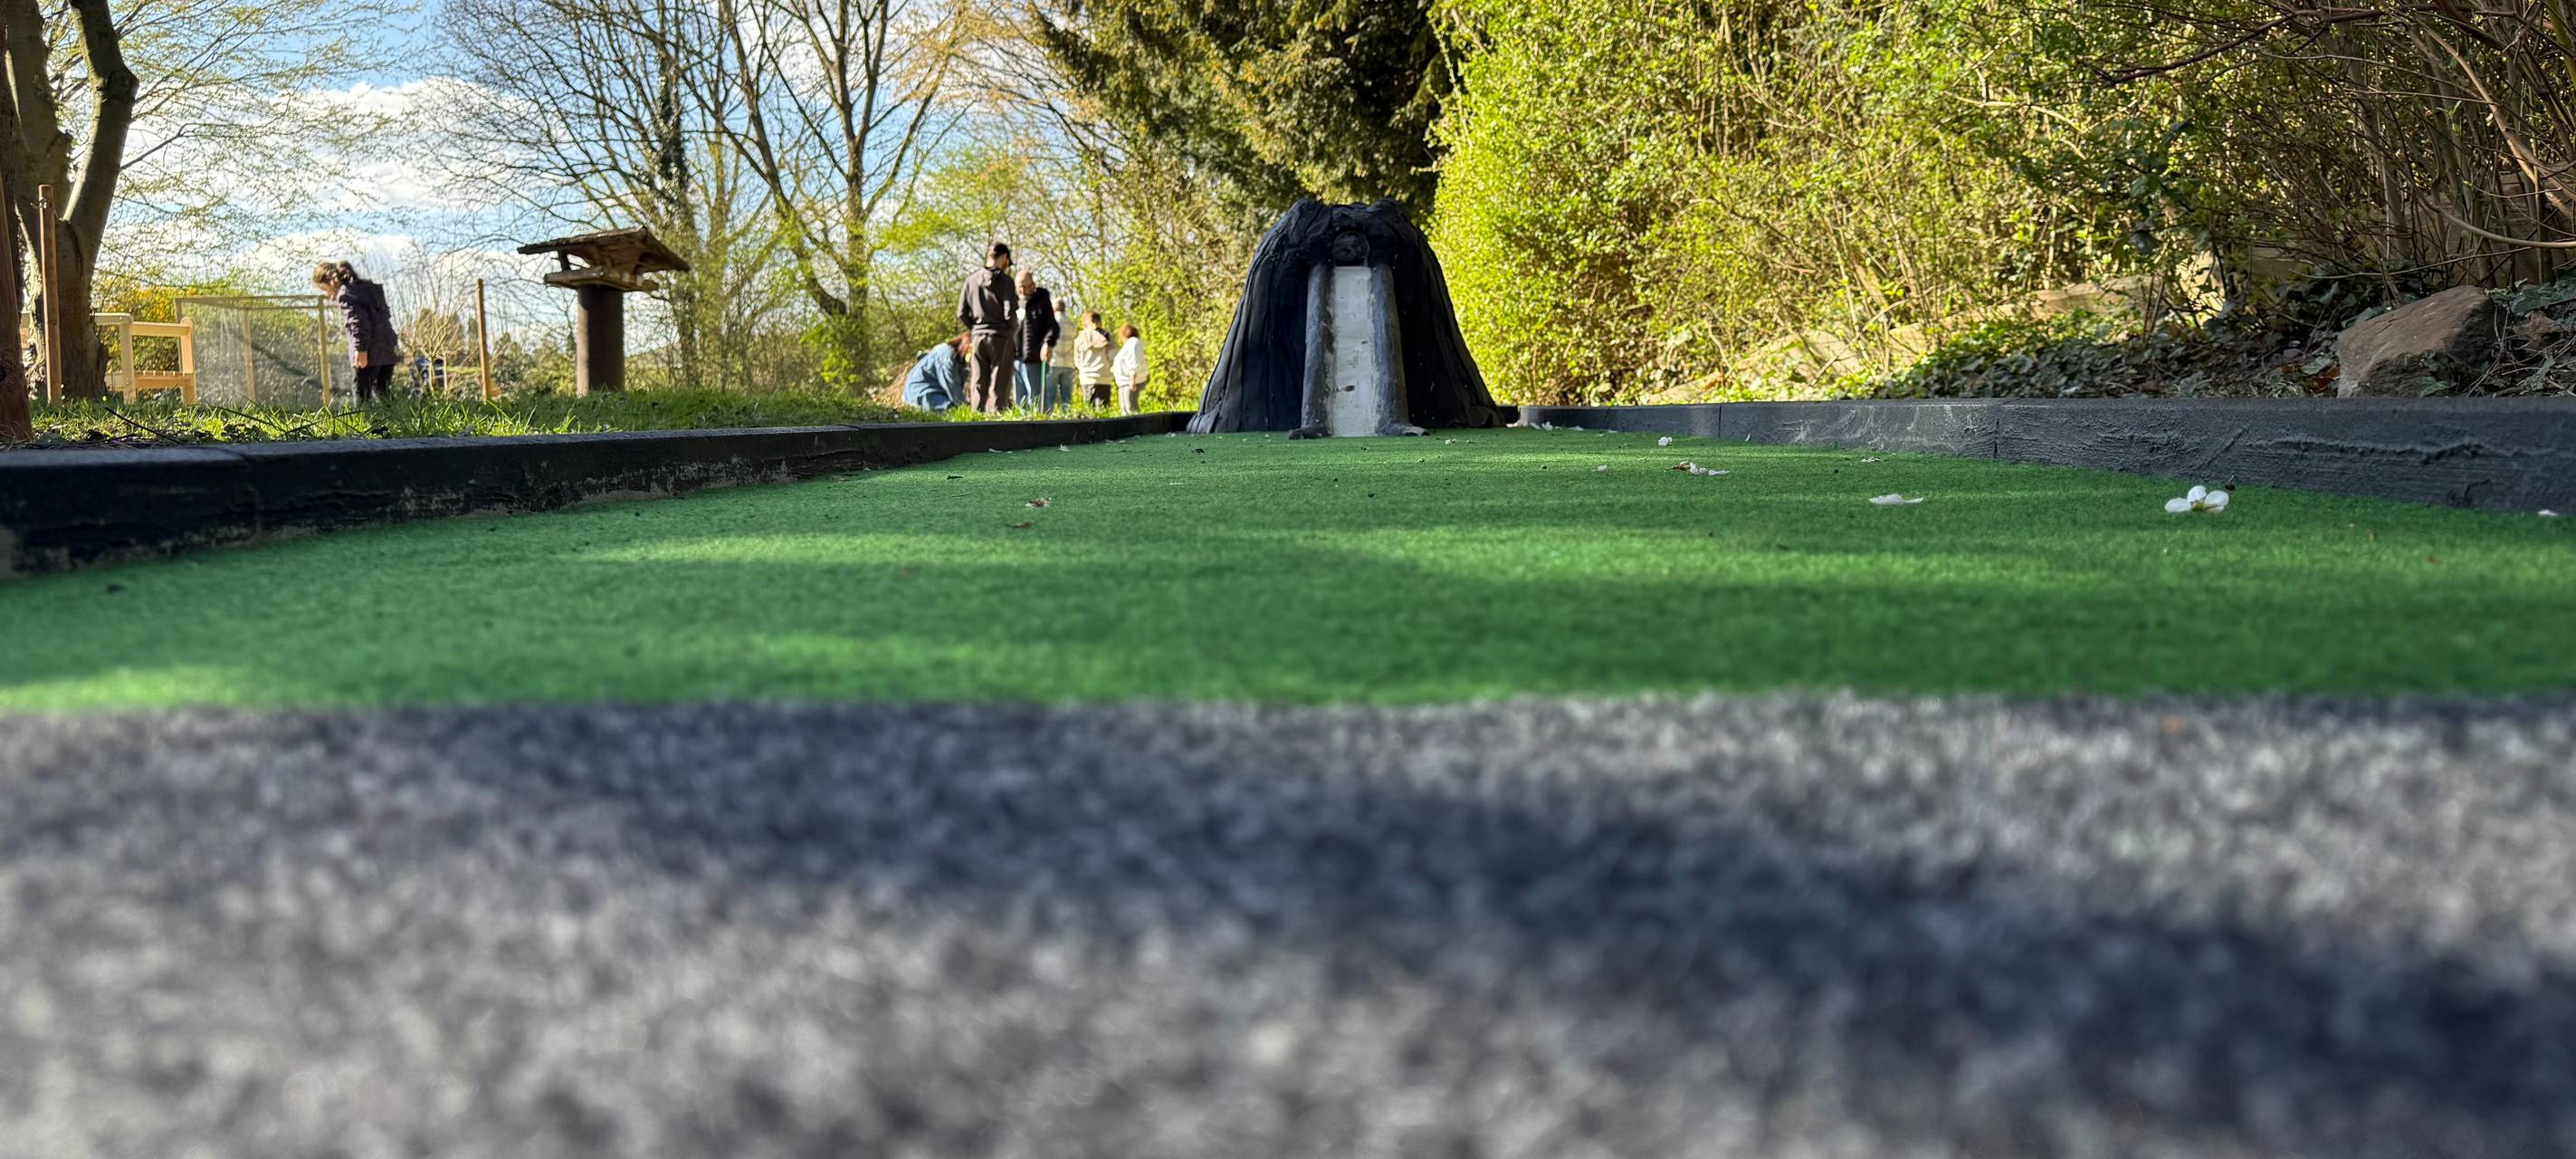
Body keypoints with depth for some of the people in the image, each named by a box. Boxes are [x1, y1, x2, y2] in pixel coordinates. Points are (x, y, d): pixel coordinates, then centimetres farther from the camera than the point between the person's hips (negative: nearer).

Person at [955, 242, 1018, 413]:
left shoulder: (972, 280, 6)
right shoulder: (1005, 280, -7)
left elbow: (962, 313, 5)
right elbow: (1010, 314, -12)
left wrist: (975, 329, 16)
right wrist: (1014, 334, 4)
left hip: (978, 337, 4)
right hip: (1001, 337, -4)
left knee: (978, 386, 7)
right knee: (999, 386, -1)